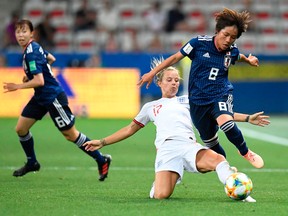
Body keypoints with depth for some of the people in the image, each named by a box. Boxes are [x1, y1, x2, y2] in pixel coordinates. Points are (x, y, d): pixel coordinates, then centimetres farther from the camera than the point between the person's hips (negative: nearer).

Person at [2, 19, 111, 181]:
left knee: (71, 134, -1)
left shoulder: (31, 53, -23)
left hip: (53, 98, -10)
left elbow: (39, 81, -28)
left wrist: (18, 87, -21)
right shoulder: (34, 47, 5)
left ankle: (102, 160, 11)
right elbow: (51, 59, 23)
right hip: (40, 98, 10)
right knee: (21, 128, 7)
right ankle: (32, 163, 25)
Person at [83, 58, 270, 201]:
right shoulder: (151, 107, 29)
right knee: (161, 195, -25)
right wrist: (102, 142, 32)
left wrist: (247, 118, 17)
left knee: (218, 159, -36)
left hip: (189, 145, 0)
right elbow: (131, 129, 35)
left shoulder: (188, 101, 28)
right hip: (166, 149, 0)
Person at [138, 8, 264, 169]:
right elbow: (176, 57, 0)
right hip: (198, 100, 1)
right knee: (210, 142, 9)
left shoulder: (232, 51, -3)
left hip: (221, 95, -1)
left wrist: (249, 60, 10)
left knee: (226, 122, -34)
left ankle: (246, 153, -12)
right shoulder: (200, 43, -11)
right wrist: (153, 73, 0)